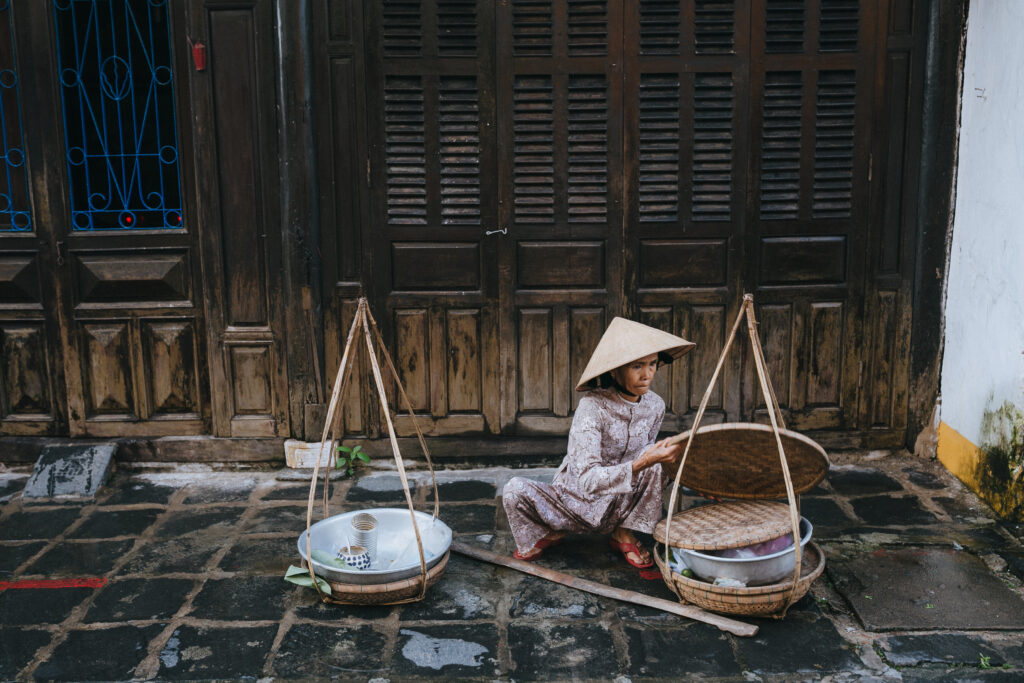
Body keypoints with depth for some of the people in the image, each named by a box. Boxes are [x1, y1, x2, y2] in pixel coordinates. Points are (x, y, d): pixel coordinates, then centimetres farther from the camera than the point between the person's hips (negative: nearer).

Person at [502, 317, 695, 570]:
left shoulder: (655, 406, -7)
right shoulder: (593, 407, -25)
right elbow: (589, 480, -34)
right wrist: (640, 463, -47)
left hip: (618, 508, 3)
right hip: (575, 502, -3)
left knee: (654, 465, -24)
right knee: (516, 489, -30)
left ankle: (624, 533, -4)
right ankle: (548, 533, 4)